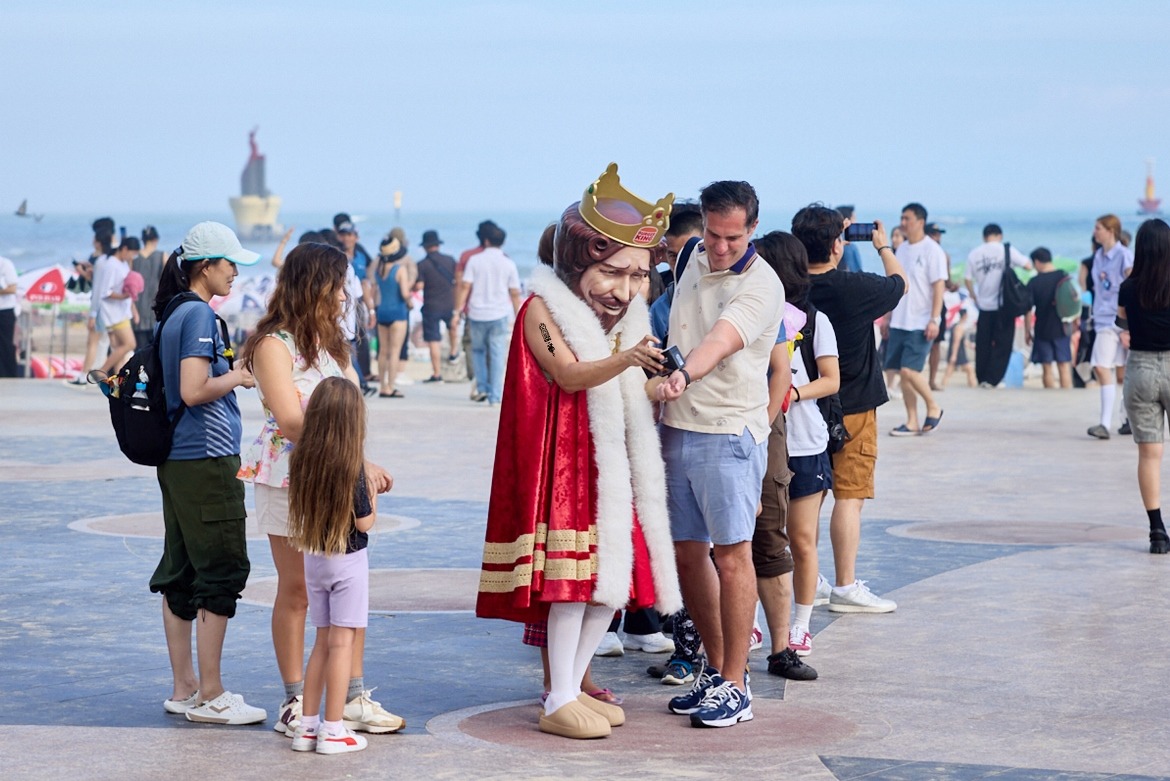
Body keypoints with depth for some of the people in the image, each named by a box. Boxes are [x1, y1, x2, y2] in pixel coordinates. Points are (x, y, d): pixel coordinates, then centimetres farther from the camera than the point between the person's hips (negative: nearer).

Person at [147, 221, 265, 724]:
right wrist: (236, 377, -8)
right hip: (206, 460, -10)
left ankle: (184, 688, 18)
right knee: (222, 572, -4)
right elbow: (194, 391, -23)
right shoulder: (199, 315, -15)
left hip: (176, 459, 10)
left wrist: (227, 373, 16)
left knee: (181, 574, 12)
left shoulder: (171, 314, 13)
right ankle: (210, 697, -1)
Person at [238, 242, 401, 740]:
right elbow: (292, 420, -18)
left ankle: (354, 699, 11)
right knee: (295, 592, 3)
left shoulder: (332, 342, 16)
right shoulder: (274, 344, -9)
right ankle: (295, 703, 11)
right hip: (290, 480, -6)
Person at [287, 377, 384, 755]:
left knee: (323, 641, 15)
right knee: (341, 643, 0)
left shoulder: (300, 461, -3)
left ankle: (307, 725, 17)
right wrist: (372, 500, 5)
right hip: (348, 560, -5)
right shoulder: (351, 467, -18)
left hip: (313, 557, 5)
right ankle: (333, 730, 1)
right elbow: (365, 522, -14)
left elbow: (302, 510, 8)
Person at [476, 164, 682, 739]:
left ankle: (574, 685, 16)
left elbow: (633, 397, 15)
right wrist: (625, 360, -39)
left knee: (612, 580, 6)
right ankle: (558, 702, -5)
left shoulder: (626, 319, 15)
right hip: (565, 464, -7)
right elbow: (569, 375, -22)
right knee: (573, 578, -11)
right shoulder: (544, 309, -8)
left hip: (616, 467, 7)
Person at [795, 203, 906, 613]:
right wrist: (883, 245, 21)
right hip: (853, 407, -6)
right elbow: (900, 282, 3)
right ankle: (845, 587, -1)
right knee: (849, 496, -2)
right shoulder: (857, 288, -18)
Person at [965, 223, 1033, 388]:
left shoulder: (974, 254, 3)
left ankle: (981, 379, 14)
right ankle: (991, 379, -4)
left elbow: (968, 279, 5)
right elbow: (1028, 265, -7)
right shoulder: (1006, 250, -7)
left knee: (983, 345, 11)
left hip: (984, 306, 3)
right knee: (1002, 344, 3)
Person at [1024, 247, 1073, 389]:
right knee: (1064, 367, 3)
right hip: (1061, 329, 2)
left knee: (1047, 369, 8)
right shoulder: (1064, 277, -1)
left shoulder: (1033, 282, -8)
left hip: (1042, 330, -1)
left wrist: (1027, 331, 1)